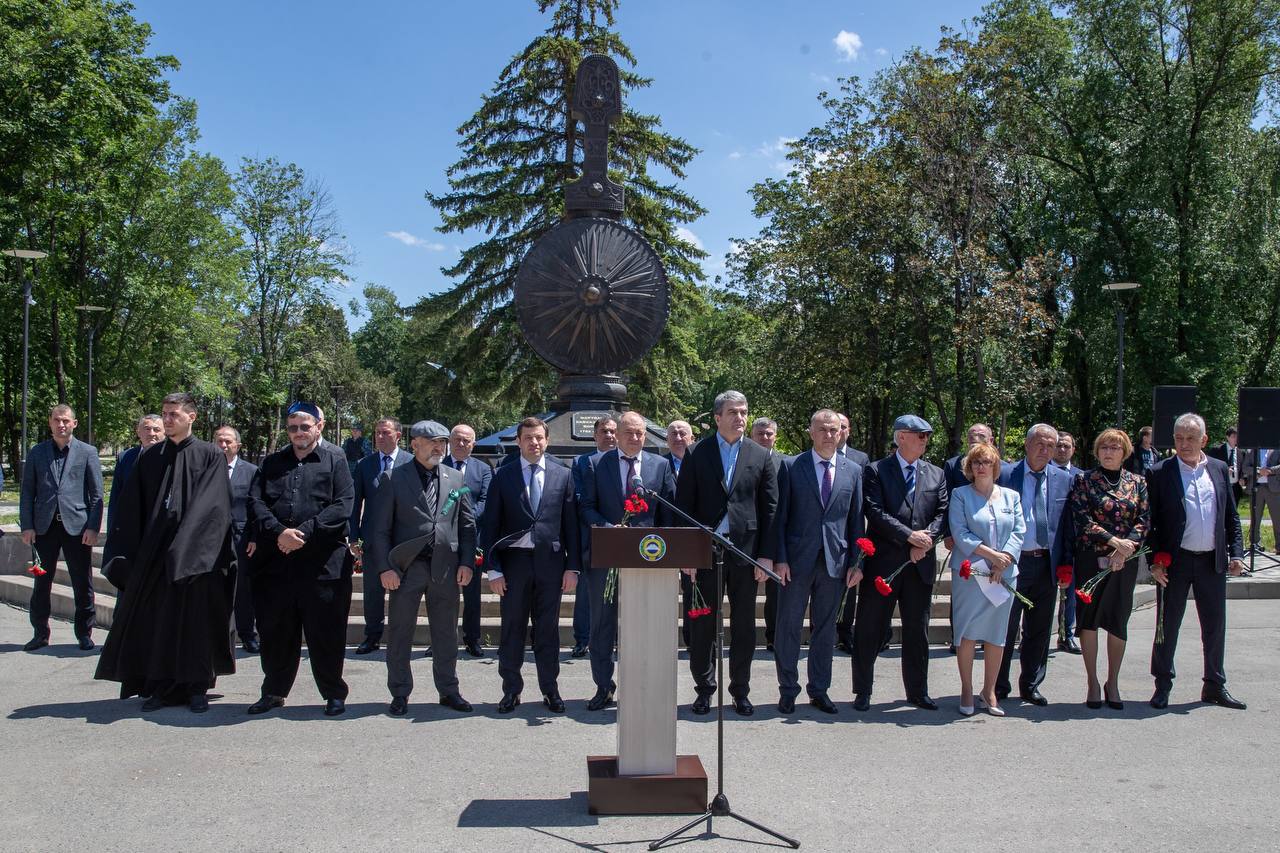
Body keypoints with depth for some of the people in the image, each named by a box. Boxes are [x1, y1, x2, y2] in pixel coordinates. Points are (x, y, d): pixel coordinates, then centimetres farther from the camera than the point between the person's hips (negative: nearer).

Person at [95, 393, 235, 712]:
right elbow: (131, 508, 9)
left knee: (196, 620, 2)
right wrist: (130, 553, 1)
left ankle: (197, 687, 12)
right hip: (153, 553, 3)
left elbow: (213, 505, -9)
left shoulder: (210, 456, 0)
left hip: (196, 555, -3)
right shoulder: (149, 457, 10)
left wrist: (185, 545, -18)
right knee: (154, 620, 5)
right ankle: (160, 686, 16)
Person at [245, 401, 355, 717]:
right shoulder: (271, 463, 16)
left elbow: (342, 506, -5)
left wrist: (304, 531, -15)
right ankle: (274, 692, 26)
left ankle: (334, 694, 16)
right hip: (274, 560, 3)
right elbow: (255, 502, 4)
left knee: (326, 632, 2)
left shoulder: (335, 462, 7)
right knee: (275, 631, 11)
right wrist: (278, 532, -13)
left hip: (322, 561, -3)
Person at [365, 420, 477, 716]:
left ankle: (448, 690, 22)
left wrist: (466, 562, 2)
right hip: (406, 567, -2)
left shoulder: (456, 478, 9)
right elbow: (379, 527, -3)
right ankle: (400, 694, 17)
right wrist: (384, 567, -10)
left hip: (445, 567, 3)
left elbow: (467, 524, 10)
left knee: (446, 633, 10)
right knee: (400, 633, 4)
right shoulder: (394, 478, -1)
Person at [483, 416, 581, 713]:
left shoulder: (563, 475, 7)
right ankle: (511, 690, 17)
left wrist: (573, 566, 0)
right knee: (512, 628, 5)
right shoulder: (503, 476, 4)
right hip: (514, 562, 0)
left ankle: (550, 690, 18)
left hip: (550, 562, 1)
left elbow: (571, 523, 6)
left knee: (548, 629, 7)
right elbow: (491, 525, 2)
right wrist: (493, 568, -4)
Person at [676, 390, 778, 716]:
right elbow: (684, 505, 1)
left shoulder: (761, 456, 5)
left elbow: (770, 508, 5)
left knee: (744, 625, 8)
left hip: (746, 550, 1)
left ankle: (740, 691, 21)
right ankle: (704, 689, 19)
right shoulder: (697, 453, 2)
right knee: (702, 624, 5)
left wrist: (766, 554, -2)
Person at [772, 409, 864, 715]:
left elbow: (856, 520, 8)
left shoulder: (853, 471, 8)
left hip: (835, 561, 2)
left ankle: (819, 690, 23)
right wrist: (780, 558, -8)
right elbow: (780, 516, -2)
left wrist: (856, 563, 2)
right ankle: (788, 690, 16)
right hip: (797, 560, -2)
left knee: (825, 628, 11)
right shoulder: (791, 467, -1)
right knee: (788, 627, 4)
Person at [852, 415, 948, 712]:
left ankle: (918, 691, 24)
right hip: (882, 562, -4)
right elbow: (874, 511, -12)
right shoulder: (876, 471, -2)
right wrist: (909, 535, -17)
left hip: (921, 563, 4)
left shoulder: (936, 474, 12)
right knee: (869, 629, 2)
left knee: (917, 631, 12)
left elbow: (942, 513, 6)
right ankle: (863, 692, 13)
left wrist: (926, 539, -11)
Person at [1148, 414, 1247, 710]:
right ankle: (1163, 685, 17)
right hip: (1175, 562, -3)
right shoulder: (1160, 473, -4)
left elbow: (1232, 516, 12)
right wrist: (1155, 562, -10)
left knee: (1215, 625, 12)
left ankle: (1215, 686, 26)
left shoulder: (1219, 469, 8)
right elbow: (1149, 521, -5)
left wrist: (1236, 553, 3)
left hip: (1213, 561, 4)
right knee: (1168, 625, 5)